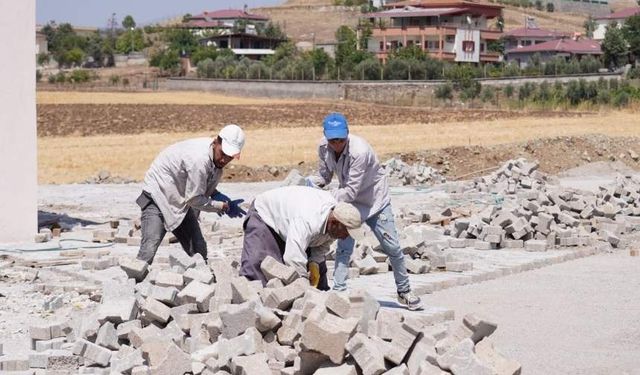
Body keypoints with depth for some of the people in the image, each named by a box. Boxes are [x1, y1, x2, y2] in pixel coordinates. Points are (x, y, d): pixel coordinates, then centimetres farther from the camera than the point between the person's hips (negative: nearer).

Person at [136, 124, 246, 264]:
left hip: (181, 203, 9)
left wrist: (215, 194, -9)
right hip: (158, 196, -9)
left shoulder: (216, 158, -5)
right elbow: (195, 199, -24)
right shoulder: (199, 158, -31)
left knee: (199, 250, 7)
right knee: (148, 250, -22)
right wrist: (224, 206, -14)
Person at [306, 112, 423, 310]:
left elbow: (351, 191, -35)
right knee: (343, 247, -6)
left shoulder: (359, 151, -36)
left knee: (392, 247, 3)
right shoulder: (324, 148, -16)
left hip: (375, 200, -4)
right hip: (349, 201, 4)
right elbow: (324, 176, -1)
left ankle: (404, 291, 21)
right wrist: (311, 182, -23)